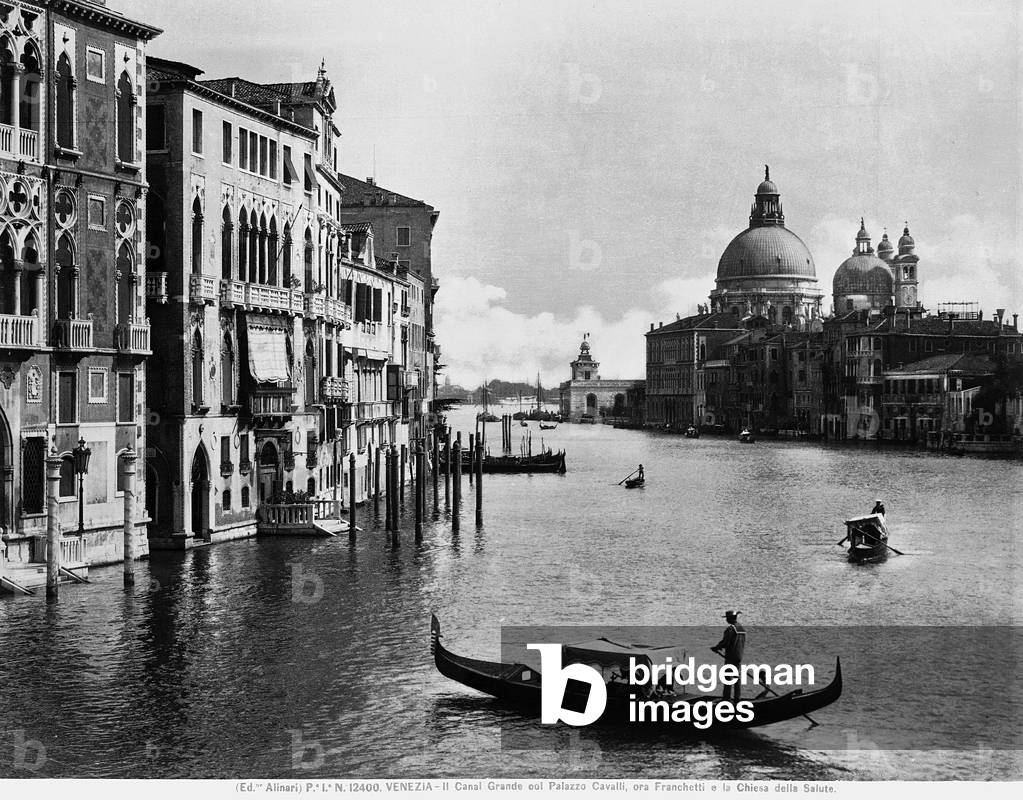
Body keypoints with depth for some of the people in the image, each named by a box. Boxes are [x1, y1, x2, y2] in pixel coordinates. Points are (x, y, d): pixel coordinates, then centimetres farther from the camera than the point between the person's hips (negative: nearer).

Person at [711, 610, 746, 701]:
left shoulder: (730, 629, -16)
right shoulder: (742, 629, 11)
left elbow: (725, 642, -18)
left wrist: (716, 648, -2)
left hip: (731, 657, -8)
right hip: (739, 657, 8)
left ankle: (726, 698, -4)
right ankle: (737, 698, 13)